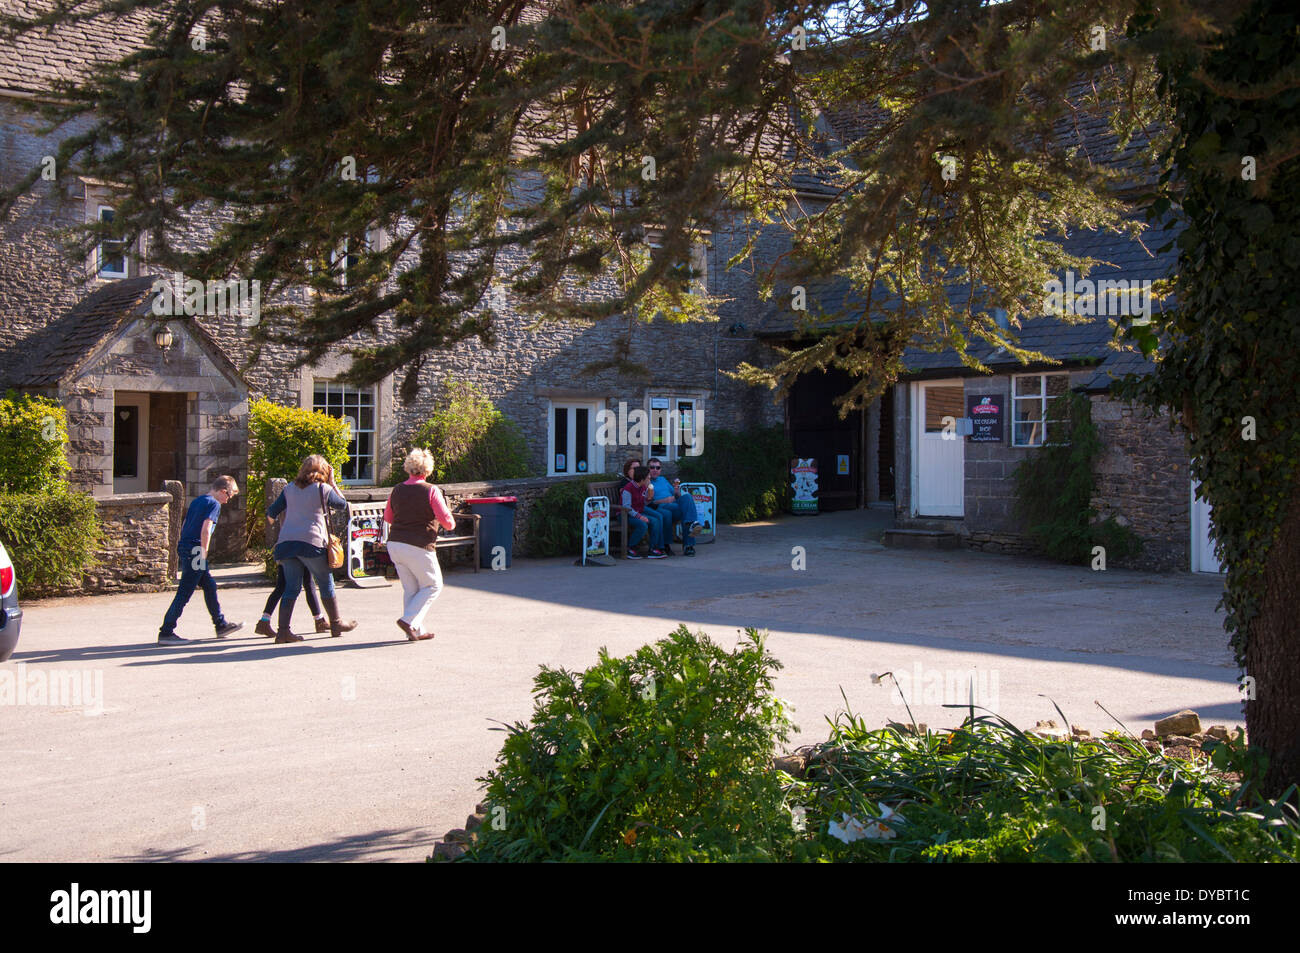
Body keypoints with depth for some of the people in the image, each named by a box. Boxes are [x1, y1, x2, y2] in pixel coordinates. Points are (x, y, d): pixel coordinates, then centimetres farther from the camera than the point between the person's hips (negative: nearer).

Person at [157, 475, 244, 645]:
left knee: (210, 585, 18)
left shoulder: (197, 501, 18)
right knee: (184, 593, -6)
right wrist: (203, 555, -16)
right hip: (195, 551, -10)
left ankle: (221, 626, 26)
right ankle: (166, 633, -5)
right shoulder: (214, 504, -9)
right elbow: (205, 530, -20)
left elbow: (184, 526, 22)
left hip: (184, 547, 10)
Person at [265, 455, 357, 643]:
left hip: (286, 541, 4)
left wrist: (270, 515, 39)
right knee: (326, 583, 11)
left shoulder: (290, 488, 13)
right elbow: (342, 504, 16)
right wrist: (332, 483, 19)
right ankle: (336, 624, 22)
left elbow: (271, 512, 16)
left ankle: (283, 630, -2)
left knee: (291, 587, 7)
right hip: (311, 542, -4)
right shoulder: (324, 489, 1)